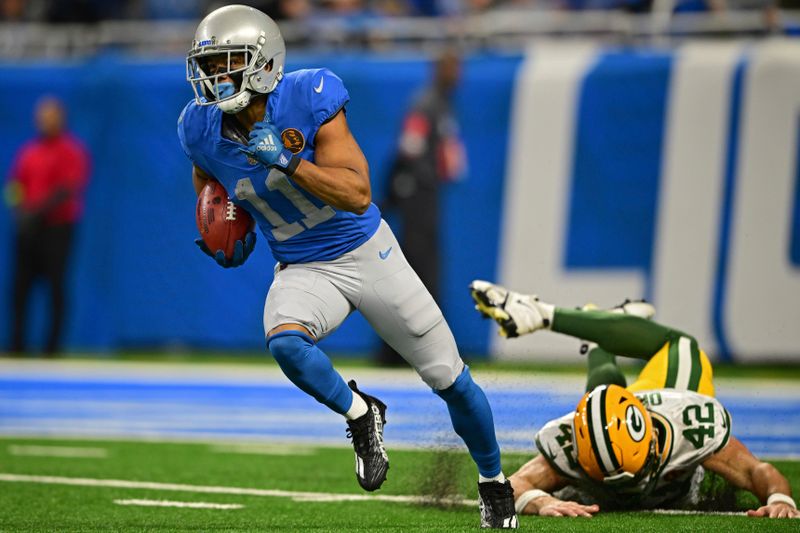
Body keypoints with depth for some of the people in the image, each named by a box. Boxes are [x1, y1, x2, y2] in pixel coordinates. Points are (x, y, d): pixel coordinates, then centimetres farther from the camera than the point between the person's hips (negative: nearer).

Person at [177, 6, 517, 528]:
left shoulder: (309, 100, -25)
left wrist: (287, 161, -38)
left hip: (368, 252, -2)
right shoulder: (204, 131, -12)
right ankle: (361, 415, -3)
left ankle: (494, 482, 33)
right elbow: (209, 182, 12)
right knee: (285, 342, -33)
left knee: (448, 378, 6)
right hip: (303, 270, 2)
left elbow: (359, 195, -29)